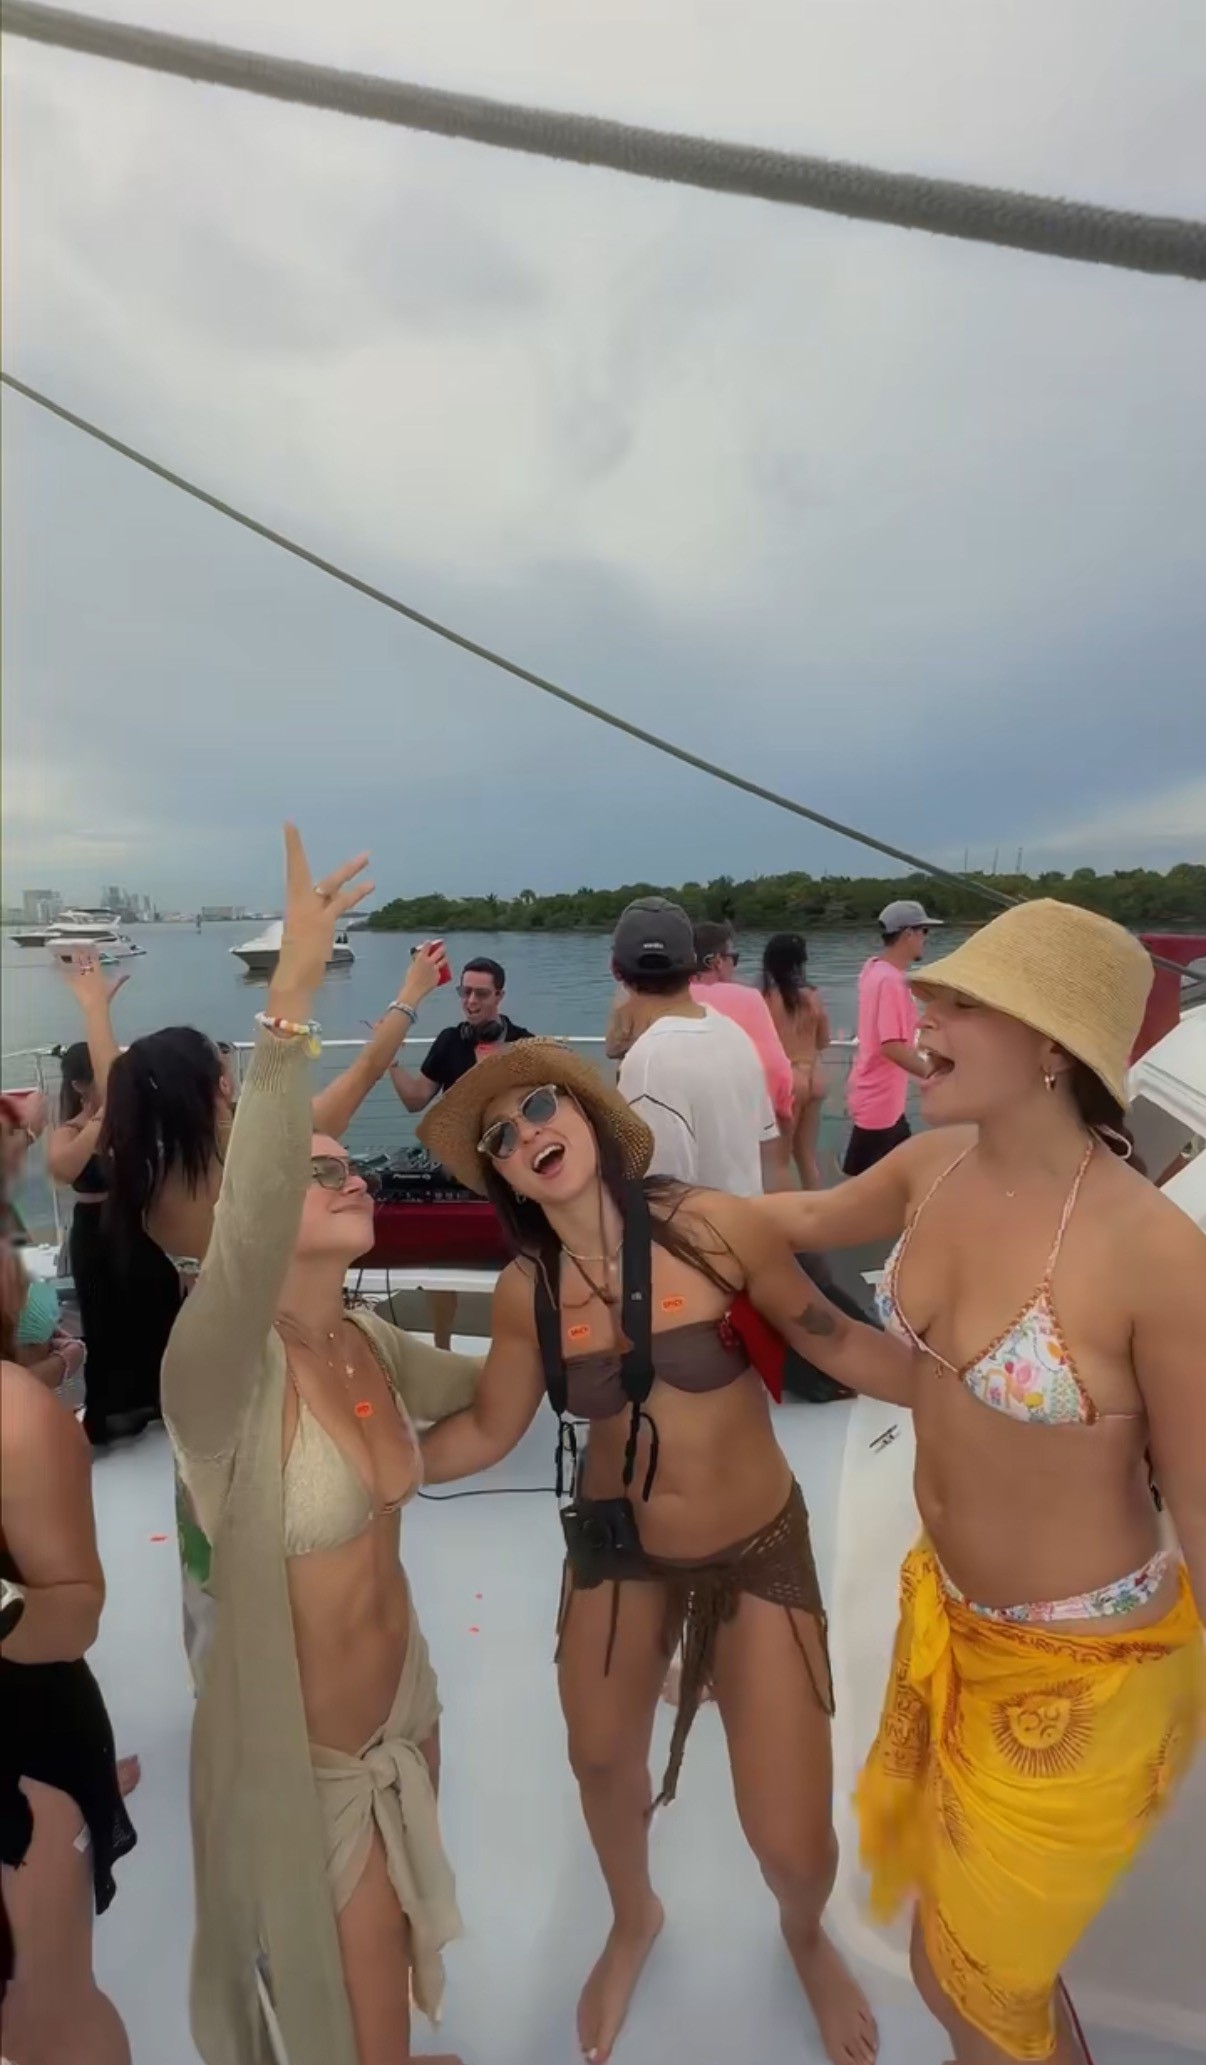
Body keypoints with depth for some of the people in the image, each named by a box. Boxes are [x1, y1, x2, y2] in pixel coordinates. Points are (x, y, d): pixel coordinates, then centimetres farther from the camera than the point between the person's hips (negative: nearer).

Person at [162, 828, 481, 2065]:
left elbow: (486, 1393, 13)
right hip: (296, 1758, -6)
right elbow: (247, 1230, -52)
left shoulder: (374, 1346, -8)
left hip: (404, 1716, 6)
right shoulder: (218, 1367, -28)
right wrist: (289, 1002, -58)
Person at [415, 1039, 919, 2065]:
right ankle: (633, 1921, 60)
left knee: (792, 1845, 1)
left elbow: (835, 1338, -15)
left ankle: (806, 1936, 43)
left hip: (761, 1548, -2)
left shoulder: (712, 1224, -23)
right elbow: (485, 1433, -3)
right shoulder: (526, 1289, -14)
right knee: (603, 1762, 22)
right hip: (619, 1549, 3)